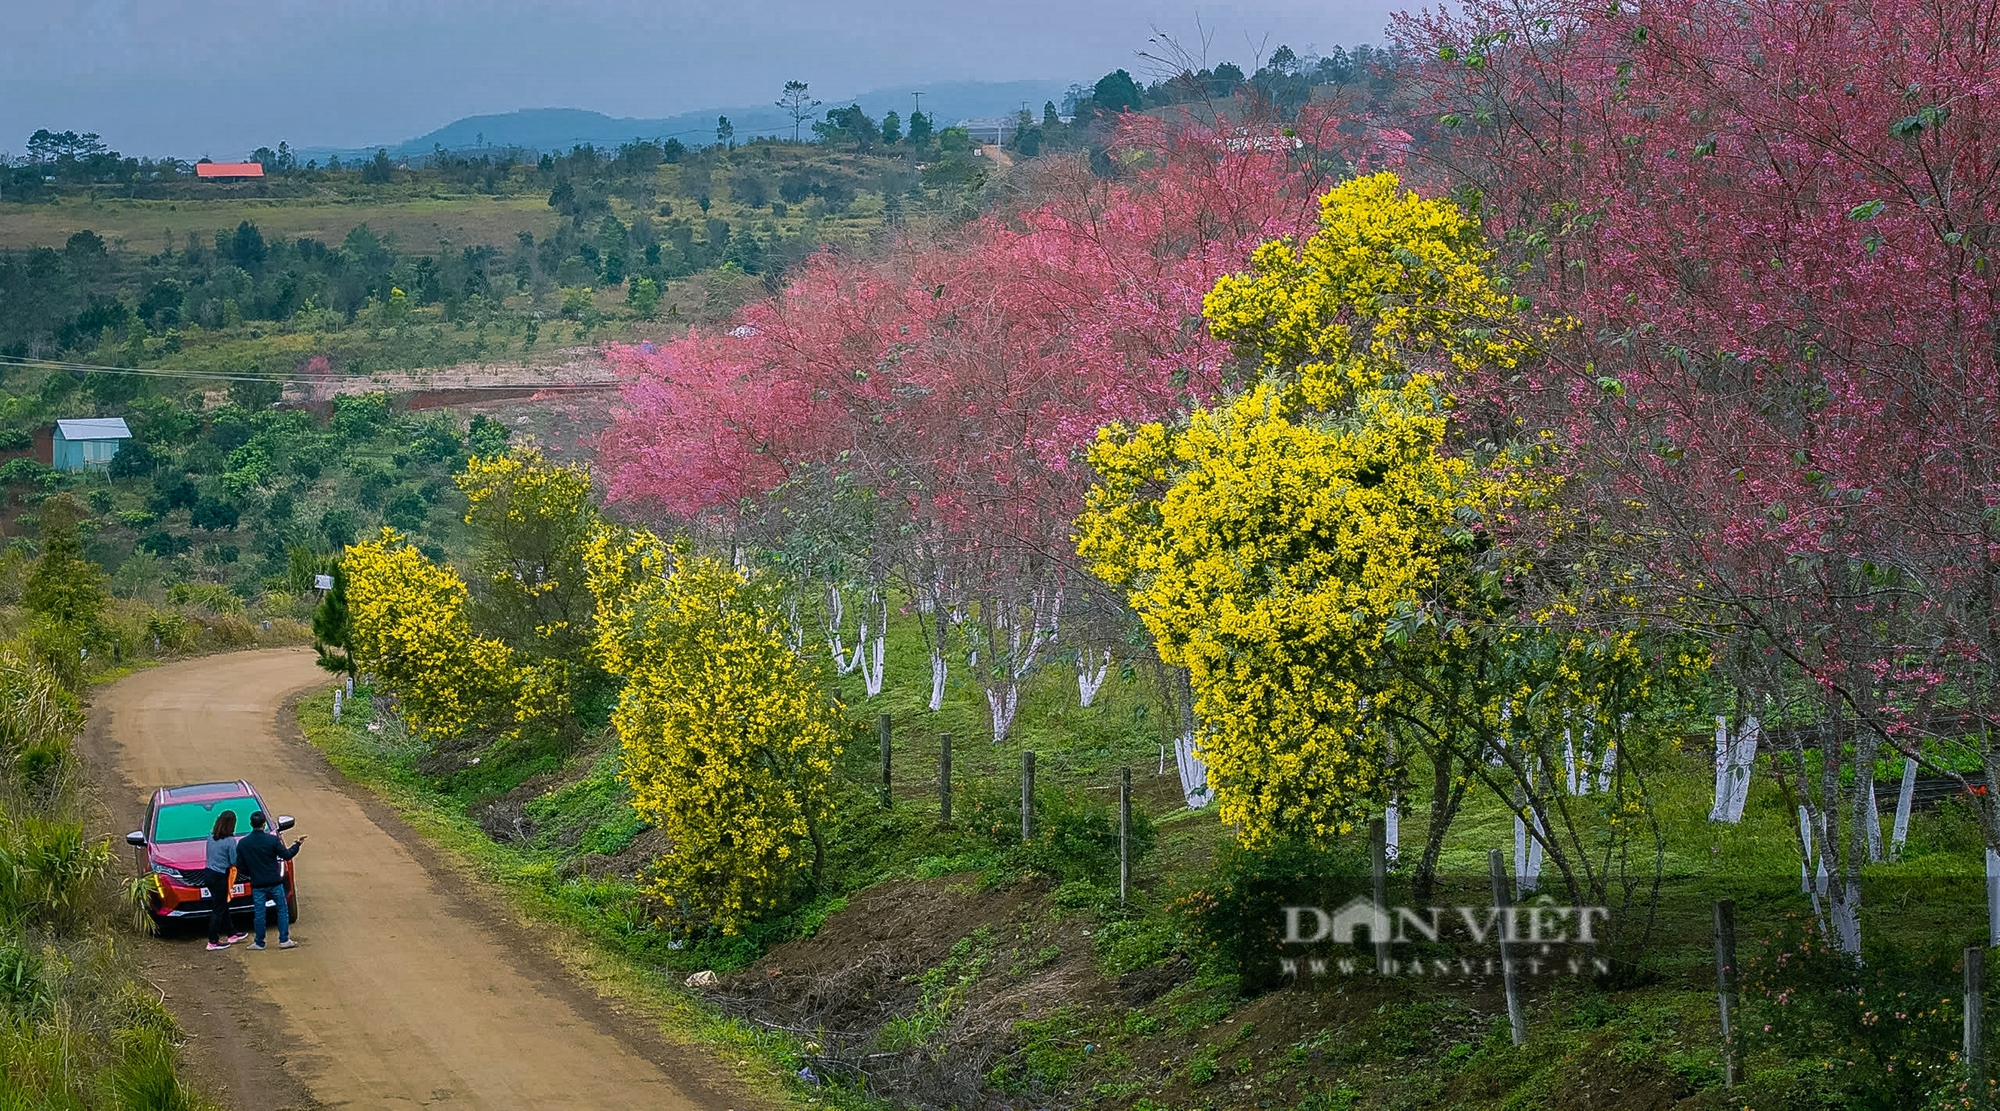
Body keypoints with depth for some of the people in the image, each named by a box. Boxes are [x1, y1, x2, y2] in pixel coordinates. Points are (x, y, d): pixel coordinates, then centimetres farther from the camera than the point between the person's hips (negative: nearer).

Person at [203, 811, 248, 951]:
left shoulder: (211, 837, 2)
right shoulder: (230, 841, -18)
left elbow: (209, 855, 10)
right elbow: (234, 863, -13)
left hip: (208, 875, 7)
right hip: (220, 878, -7)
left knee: (223, 906, 19)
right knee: (218, 909, 3)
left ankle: (231, 935, 31)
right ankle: (213, 941, 7)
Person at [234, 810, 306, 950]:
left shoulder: (243, 843, -4)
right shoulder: (272, 840, -11)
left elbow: (240, 866, 0)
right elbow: (286, 855, -2)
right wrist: (297, 845, 14)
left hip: (257, 885, 2)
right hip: (274, 883, -2)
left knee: (259, 914, 8)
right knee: (282, 910, 9)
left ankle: (259, 943, 13)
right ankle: (284, 940, 8)